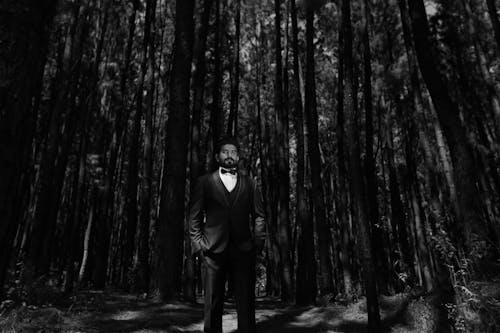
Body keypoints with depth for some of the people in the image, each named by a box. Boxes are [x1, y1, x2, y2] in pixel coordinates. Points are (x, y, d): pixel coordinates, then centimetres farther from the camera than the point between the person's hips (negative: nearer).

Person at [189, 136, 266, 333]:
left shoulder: (249, 184, 15)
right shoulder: (204, 182, 10)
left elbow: (258, 215, 12)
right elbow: (194, 216, 6)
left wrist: (258, 242, 1)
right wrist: (198, 243, -4)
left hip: (243, 249, 1)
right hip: (214, 250, -1)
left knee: (246, 303, 2)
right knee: (213, 303, 4)